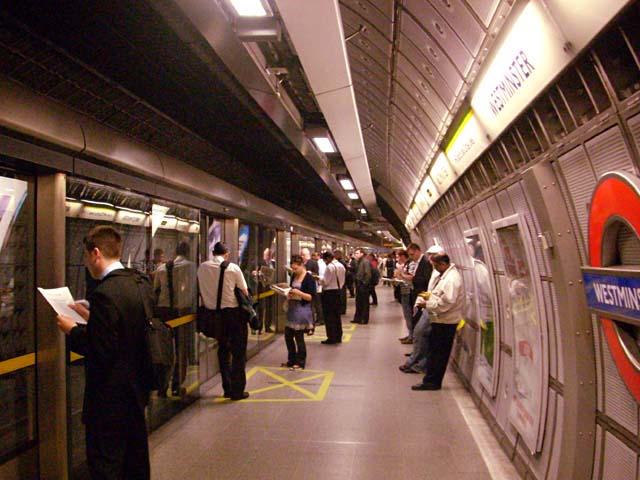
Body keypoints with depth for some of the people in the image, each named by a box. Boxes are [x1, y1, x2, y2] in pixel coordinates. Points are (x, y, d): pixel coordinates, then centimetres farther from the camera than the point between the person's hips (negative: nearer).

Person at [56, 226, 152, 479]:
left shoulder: (105, 293, -25)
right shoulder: (142, 283, 0)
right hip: (137, 389, 8)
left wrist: (72, 330, -9)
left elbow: (100, 351, -24)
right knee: (136, 459, 23)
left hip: (110, 396, -8)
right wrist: (91, 318, 10)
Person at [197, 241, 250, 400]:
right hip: (233, 312, -4)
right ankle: (237, 391, 10)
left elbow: (202, 290, 8)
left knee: (223, 350, 18)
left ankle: (227, 389, 25)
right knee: (238, 352, 7)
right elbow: (244, 292, -5)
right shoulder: (232, 268, -11)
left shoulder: (202, 267, 0)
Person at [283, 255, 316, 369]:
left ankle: (300, 362, 17)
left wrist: (299, 293, -24)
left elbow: (311, 297, -13)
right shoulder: (294, 276, 10)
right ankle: (292, 360, 27)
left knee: (299, 337, 2)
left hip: (302, 309, -7)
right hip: (292, 308, 8)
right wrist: (289, 294, 1)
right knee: (288, 335, 11)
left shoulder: (309, 278, -12)